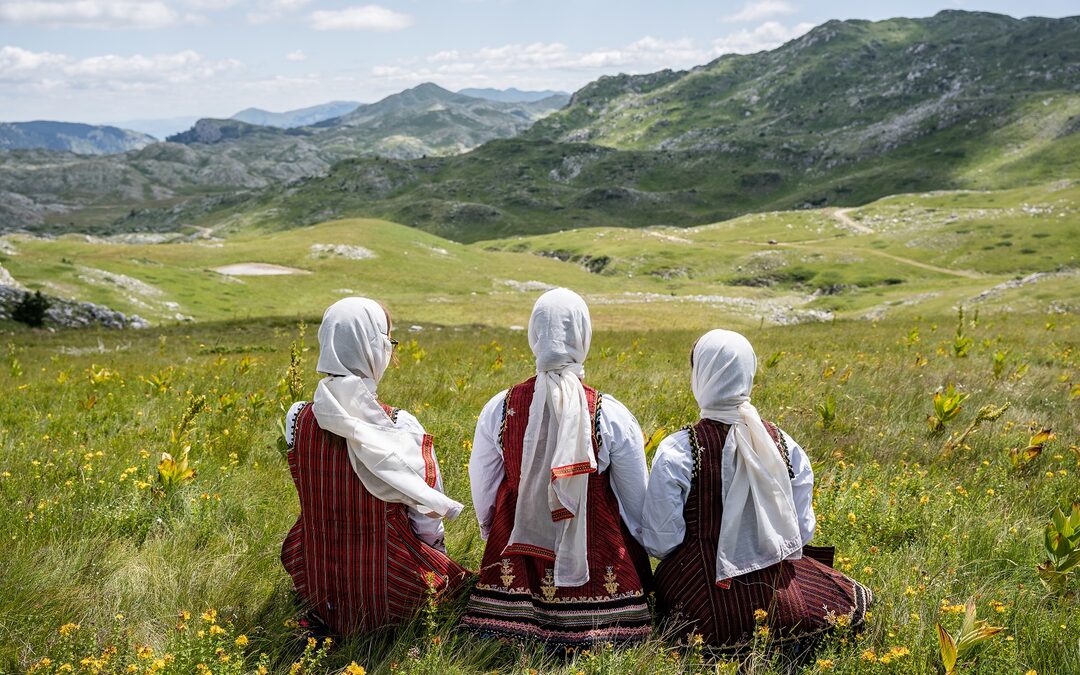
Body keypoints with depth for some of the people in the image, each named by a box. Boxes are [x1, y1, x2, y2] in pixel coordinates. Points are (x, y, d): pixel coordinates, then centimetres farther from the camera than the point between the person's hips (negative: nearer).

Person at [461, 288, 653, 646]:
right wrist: (639, 547, 20)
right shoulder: (612, 415, -8)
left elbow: (482, 492, 10)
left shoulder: (498, 409, -3)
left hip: (517, 555, 2)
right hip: (597, 559, -2)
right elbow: (637, 498, 3)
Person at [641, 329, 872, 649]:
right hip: (780, 595, 3)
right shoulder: (783, 444, -5)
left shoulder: (675, 452, -15)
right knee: (855, 597, 29)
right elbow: (802, 531, 3)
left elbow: (660, 543, -10)